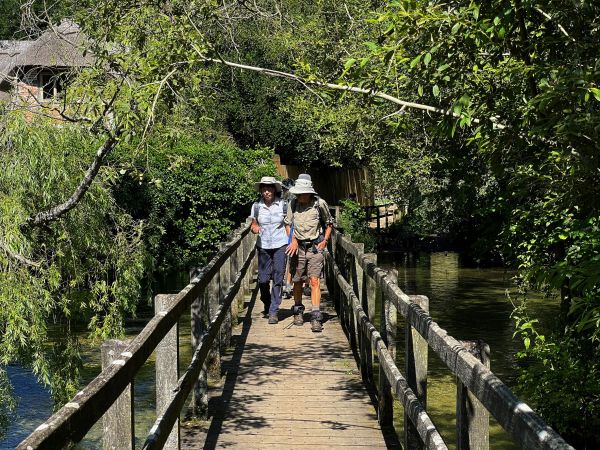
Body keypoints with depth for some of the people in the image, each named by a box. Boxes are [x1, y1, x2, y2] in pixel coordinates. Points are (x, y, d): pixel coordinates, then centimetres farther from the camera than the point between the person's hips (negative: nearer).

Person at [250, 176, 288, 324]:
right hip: (263, 245, 2)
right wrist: (254, 227, -13)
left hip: (280, 245, -1)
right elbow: (253, 224, 10)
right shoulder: (256, 206, 1)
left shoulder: (282, 204, -3)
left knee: (278, 279, -3)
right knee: (263, 279, 0)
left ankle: (274, 312, 4)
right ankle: (267, 306, 26)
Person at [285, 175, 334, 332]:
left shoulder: (320, 204, -4)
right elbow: (287, 223, 11)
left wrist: (325, 240, 0)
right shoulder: (293, 204, 1)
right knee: (297, 281, 9)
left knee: (314, 281, -11)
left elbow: (329, 223, 11)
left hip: (315, 247, -2)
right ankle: (298, 311, 30)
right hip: (298, 247, 3)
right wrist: (293, 240, -2)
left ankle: (316, 317, -13)